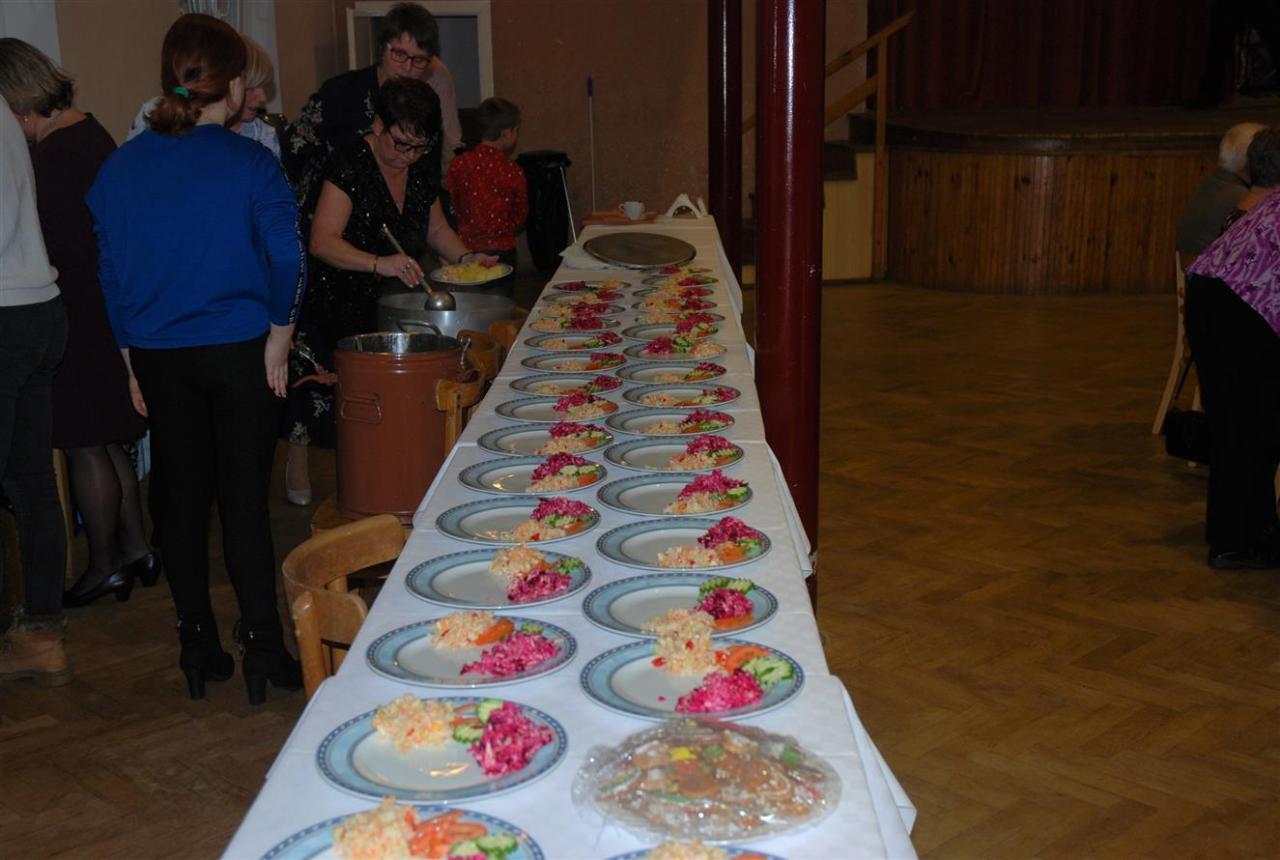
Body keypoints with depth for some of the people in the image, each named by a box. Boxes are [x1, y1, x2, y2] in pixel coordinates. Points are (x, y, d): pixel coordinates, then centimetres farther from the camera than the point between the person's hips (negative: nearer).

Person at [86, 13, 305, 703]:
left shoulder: (121, 166, 2)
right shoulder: (250, 163, -10)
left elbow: (109, 270, 5)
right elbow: (286, 259, -13)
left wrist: (132, 359, 12)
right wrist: (278, 340, 0)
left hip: (158, 358, 4)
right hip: (239, 354, -3)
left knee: (182, 498, 12)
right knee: (244, 499, 3)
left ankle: (198, 647, 22)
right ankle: (262, 651, 9)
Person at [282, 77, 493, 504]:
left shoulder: (424, 168, 2)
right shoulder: (351, 164, -18)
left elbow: (435, 228, 18)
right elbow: (323, 241, -25)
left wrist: (464, 256, -1)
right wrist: (379, 263, -39)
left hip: (391, 304, 5)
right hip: (333, 303, -5)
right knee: (319, 383, 1)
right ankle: (297, 462, 24)